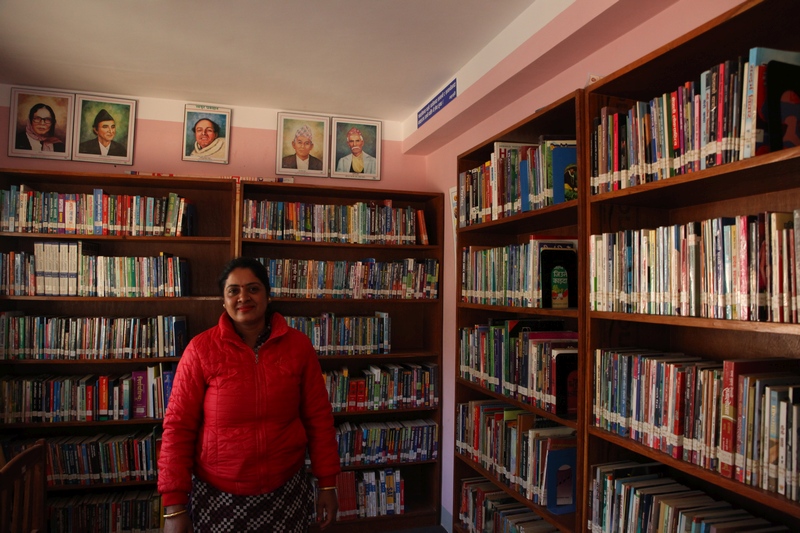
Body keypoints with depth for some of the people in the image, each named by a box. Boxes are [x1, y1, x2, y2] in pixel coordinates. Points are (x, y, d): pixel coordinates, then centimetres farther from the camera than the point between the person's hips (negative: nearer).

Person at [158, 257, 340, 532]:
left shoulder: (298, 345, -5)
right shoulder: (201, 349, -9)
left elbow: (318, 417, -1)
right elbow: (178, 427, -7)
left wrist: (327, 485, 1)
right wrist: (174, 505, -7)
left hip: (285, 492, 1)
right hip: (217, 495, -1)